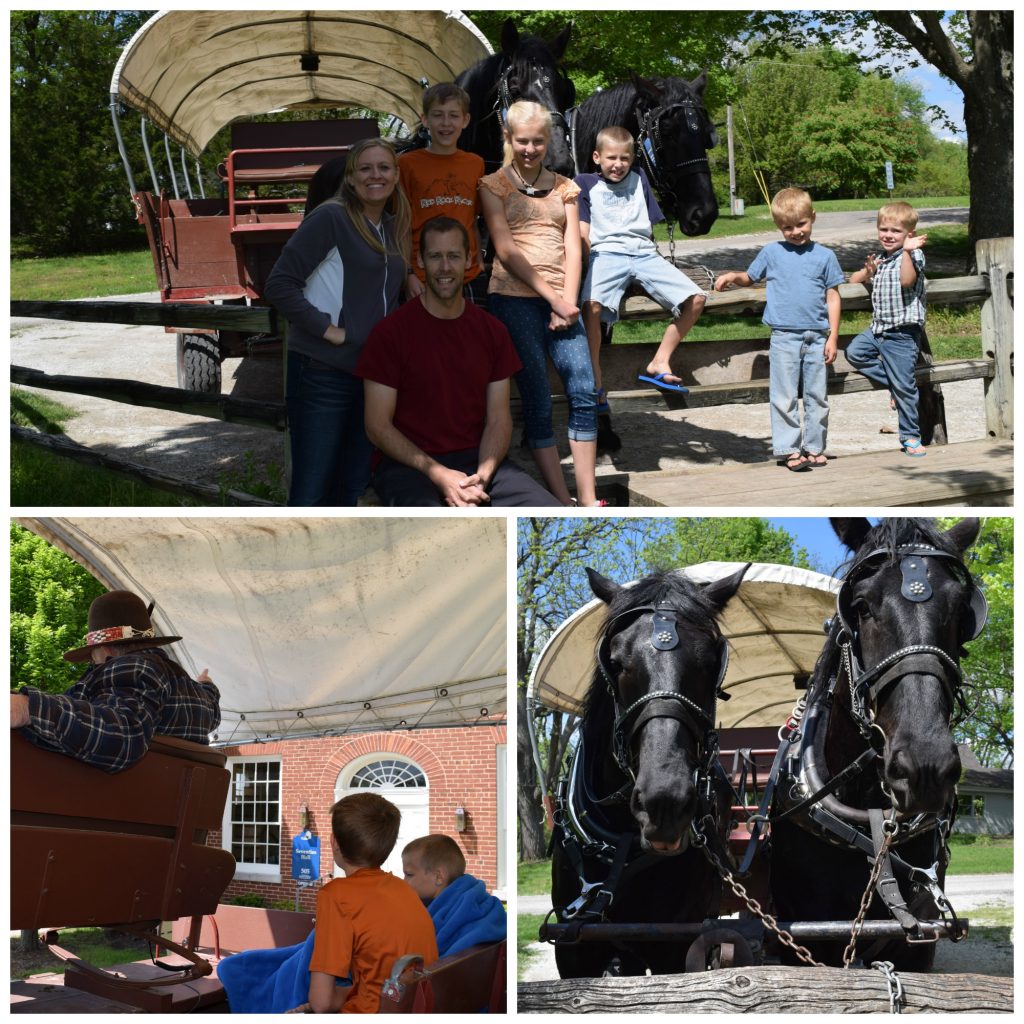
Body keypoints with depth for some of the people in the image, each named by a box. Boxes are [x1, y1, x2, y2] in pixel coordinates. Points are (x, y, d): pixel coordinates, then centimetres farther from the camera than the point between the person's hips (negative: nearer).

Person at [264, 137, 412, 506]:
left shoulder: (394, 227, 12)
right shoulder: (331, 217, -9)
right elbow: (279, 284, -14)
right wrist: (327, 329, -17)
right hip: (322, 373, -7)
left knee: (351, 487, 14)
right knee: (311, 491, -4)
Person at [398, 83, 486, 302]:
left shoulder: (476, 164, 10)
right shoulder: (407, 164, -3)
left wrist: (480, 263, 8)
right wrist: (408, 275, -10)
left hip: (467, 279, 4)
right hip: (422, 282, -4)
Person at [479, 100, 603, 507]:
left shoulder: (563, 187, 17)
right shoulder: (493, 186, 5)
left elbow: (573, 248, 9)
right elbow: (505, 250, -5)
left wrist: (569, 301, -7)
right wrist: (552, 298, -12)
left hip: (562, 301, 4)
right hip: (515, 298, -3)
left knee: (584, 394, -7)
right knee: (537, 401, -4)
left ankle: (588, 502, -2)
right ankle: (563, 504, 0)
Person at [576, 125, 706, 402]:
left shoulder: (639, 179, 21)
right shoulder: (585, 183, 11)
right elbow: (582, 232, 3)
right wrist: (592, 262, -11)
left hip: (643, 252, 4)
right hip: (606, 253, -4)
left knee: (695, 299, -15)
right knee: (592, 304, -37)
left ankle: (659, 363, -6)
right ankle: (595, 384, -29)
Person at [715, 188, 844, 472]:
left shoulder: (824, 256, 6)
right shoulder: (772, 253, 6)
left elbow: (833, 298, 6)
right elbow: (749, 278, 18)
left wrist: (833, 337, 0)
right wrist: (733, 276, -5)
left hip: (817, 337, 1)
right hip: (784, 337, -1)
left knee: (817, 396, 7)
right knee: (784, 397, -2)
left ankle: (815, 447, 16)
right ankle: (789, 449, 2)